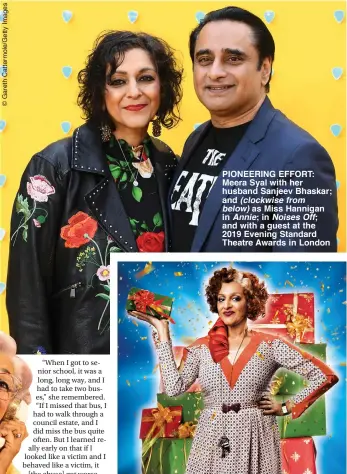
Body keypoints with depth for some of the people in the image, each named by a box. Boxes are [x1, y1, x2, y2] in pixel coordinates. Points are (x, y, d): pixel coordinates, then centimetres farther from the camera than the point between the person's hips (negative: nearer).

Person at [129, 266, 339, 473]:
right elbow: (174, 387, -12)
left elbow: (326, 376, -4)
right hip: (212, 442, 2)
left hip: (255, 439, -2)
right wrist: (163, 332, -6)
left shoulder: (270, 345, -4)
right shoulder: (200, 348, 3)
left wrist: (287, 407, -5)